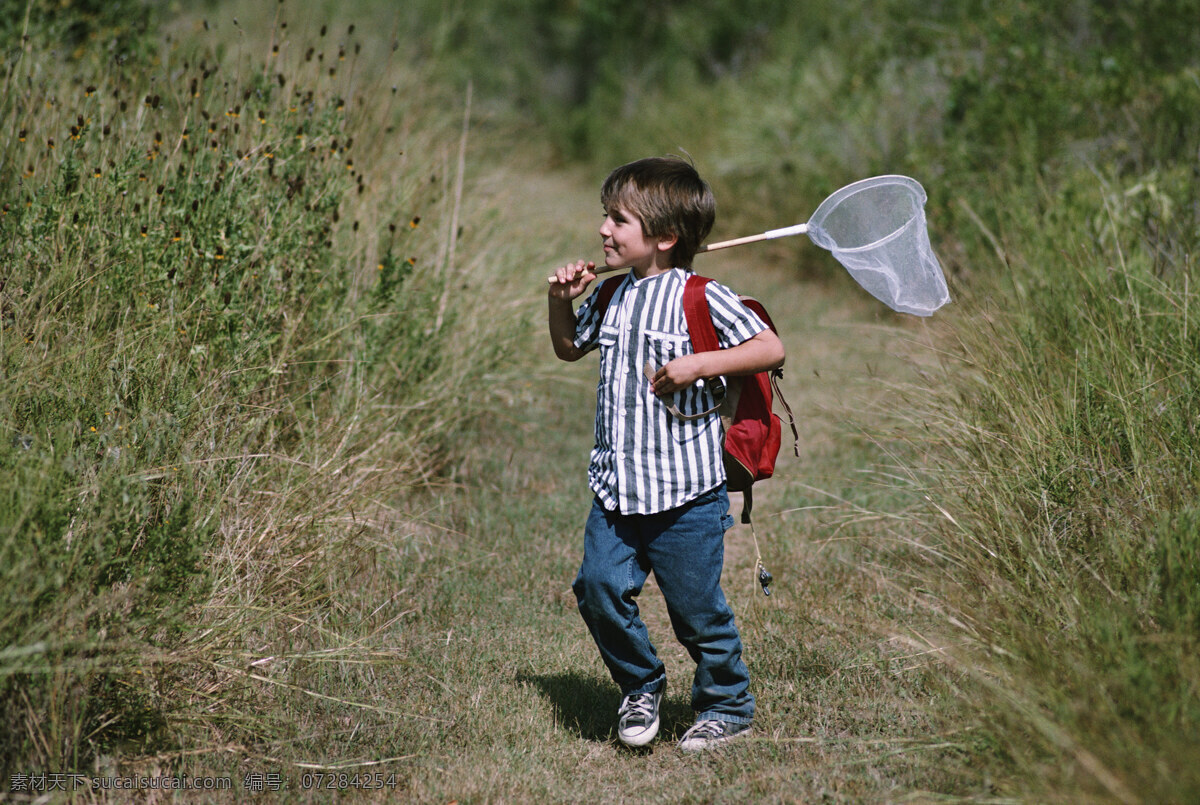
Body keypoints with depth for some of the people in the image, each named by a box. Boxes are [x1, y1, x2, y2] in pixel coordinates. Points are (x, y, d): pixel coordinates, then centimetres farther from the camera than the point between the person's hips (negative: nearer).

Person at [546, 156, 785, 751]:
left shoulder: (701, 298, -9)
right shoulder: (613, 297, 10)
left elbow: (771, 349, -13)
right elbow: (569, 348, 28)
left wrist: (700, 363, -22)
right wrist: (561, 301, 9)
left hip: (685, 491, -6)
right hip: (615, 488, 6)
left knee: (697, 609, 3)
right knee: (600, 588, -4)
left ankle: (728, 707, 24)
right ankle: (641, 687, 19)